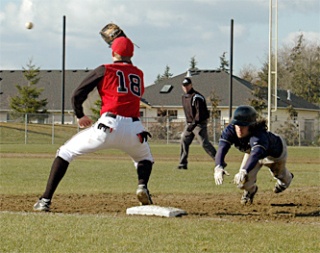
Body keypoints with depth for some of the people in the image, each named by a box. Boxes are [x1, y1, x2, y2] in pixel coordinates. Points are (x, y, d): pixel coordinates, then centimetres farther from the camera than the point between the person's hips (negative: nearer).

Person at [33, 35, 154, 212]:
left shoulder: (105, 70, 9)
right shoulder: (139, 74, 19)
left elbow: (77, 95, 5)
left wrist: (80, 116, 24)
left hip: (108, 126, -3)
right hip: (134, 129, 3)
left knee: (66, 152, 11)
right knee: (145, 158, 33)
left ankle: (45, 200, 1)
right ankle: (142, 185, 0)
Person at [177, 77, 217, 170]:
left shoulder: (197, 97, -17)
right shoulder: (184, 97, 11)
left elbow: (200, 112, -23)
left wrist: (194, 124, -29)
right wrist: (188, 123, 16)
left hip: (199, 123, -9)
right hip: (190, 123, 9)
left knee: (204, 143, -15)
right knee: (184, 142, 10)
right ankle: (182, 164, 19)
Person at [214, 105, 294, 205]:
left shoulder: (259, 135, -51)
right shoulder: (230, 130, -38)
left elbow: (255, 155, -67)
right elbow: (222, 148, -50)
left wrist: (244, 171, -86)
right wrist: (219, 167, -70)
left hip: (276, 151, -3)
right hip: (252, 150, 3)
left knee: (280, 175, 26)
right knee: (243, 182, -13)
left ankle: (287, 177, 66)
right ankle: (250, 190, 26)